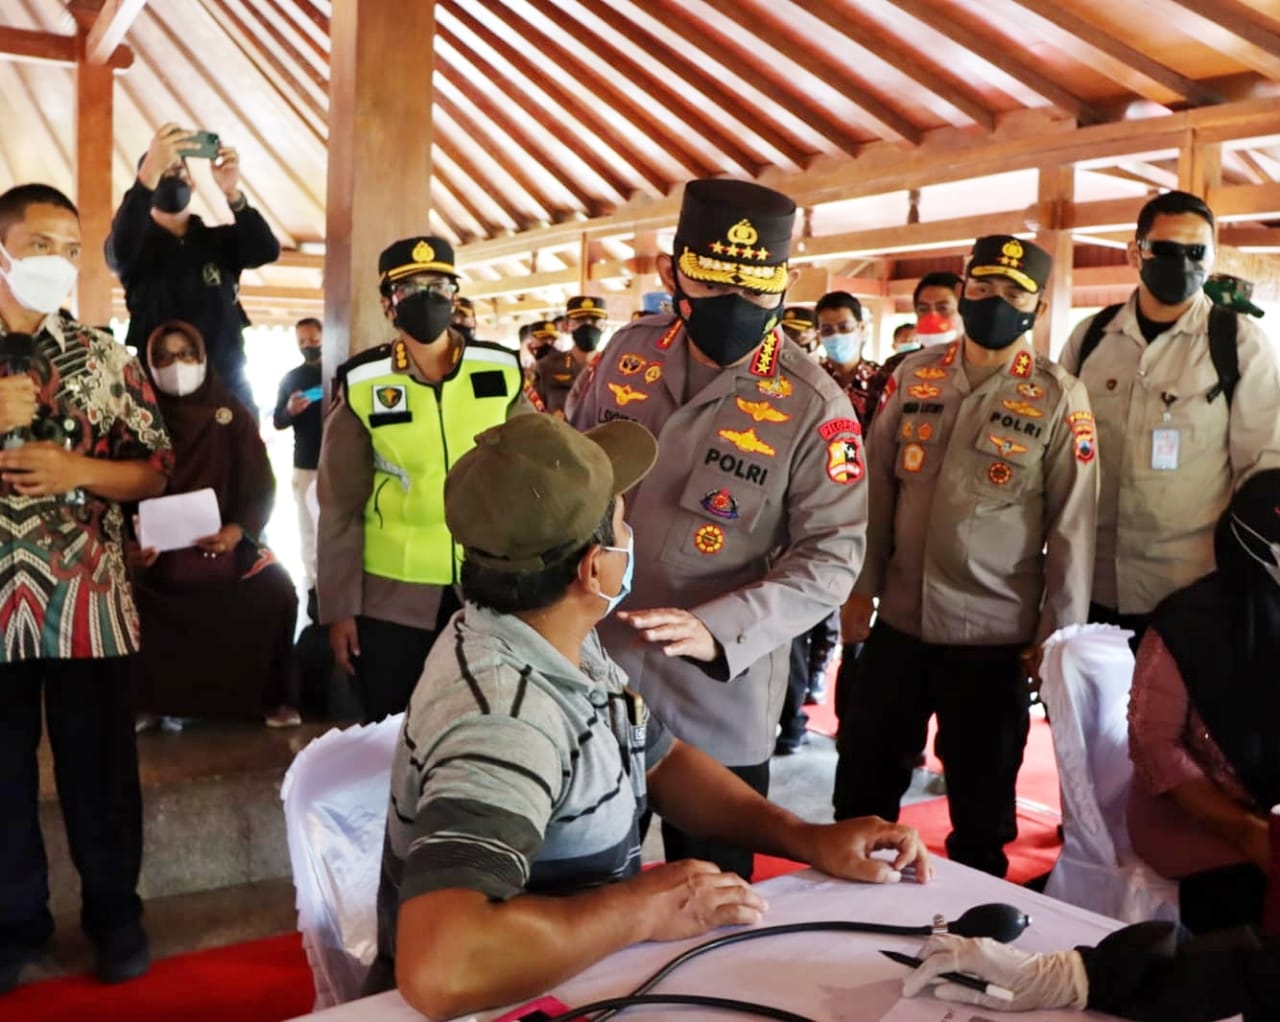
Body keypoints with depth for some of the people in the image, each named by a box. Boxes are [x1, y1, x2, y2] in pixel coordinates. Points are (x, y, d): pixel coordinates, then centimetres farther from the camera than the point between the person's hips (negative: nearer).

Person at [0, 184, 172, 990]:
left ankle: (115, 913, 27)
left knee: (101, 768, 9)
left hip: (89, 602, 0)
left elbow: (156, 472, 3)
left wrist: (79, 469, -15)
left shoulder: (107, 360, 3)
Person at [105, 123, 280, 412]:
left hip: (228, 385, 2)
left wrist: (232, 193, -23)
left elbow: (267, 251, -8)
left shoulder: (218, 238, 11)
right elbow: (120, 252, -21)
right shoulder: (135, 240, 4)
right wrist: (151, 170, -31)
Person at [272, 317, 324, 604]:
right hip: (305, 464, 2)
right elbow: (277, 422, 10)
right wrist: (289, 411, -12)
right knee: (309, 529, -1)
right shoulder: (291, 378, 11)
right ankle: (314, 587, 4)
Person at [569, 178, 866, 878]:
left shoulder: (812, 405, -15)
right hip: (593, 676, 4)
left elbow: (831, 555, -15)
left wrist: (718, 629, -28)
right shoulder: (629, 353, -1)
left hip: (717, 702, -4)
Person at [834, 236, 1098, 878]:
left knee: (981, 804, 14)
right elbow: (877, 487, 6)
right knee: (862, 784, 15)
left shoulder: (1058, 397, -5)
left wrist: (1058, 632, -5)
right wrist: (862, 583, 4)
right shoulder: (914, 375, 4)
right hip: (899, 620, 3)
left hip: (995, 635, -3)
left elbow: (1071, 522, -5)